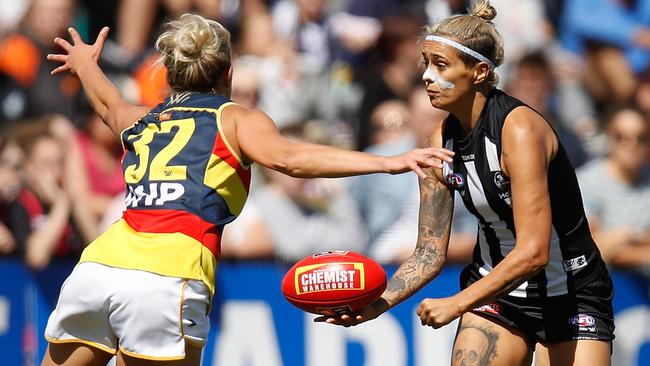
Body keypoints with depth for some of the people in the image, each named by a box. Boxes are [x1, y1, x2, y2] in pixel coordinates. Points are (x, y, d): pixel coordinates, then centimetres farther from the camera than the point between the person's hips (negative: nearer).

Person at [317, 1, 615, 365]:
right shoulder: (442, 143, -4)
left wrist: (457, 304, -27)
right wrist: (377, 304, -15)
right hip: (495, 290, 5)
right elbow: (430, 251, 1)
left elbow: (532, 253, -29)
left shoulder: (520, 128, -24)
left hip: (572, 296, -5)